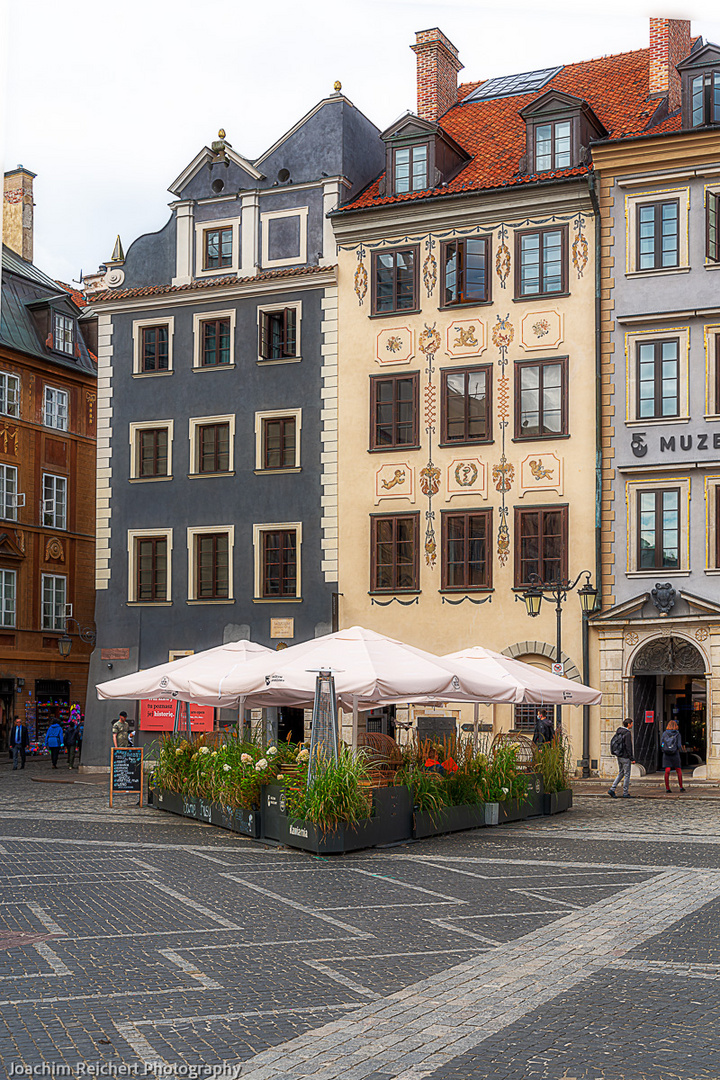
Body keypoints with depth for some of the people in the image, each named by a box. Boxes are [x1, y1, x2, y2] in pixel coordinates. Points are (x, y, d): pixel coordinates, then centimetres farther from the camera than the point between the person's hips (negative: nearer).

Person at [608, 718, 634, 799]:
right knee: (627, 774, 2)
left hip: (618, 756, 8)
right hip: (625, 757, -8)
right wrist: (631, 758, -14)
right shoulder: (627, 733, -17)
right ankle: (625, 793, 6)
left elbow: (612, 741, 14)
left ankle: (612, 790, 8)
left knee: (620, 773, 17)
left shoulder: (618, 732, 8)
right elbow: (628, 747, -19)